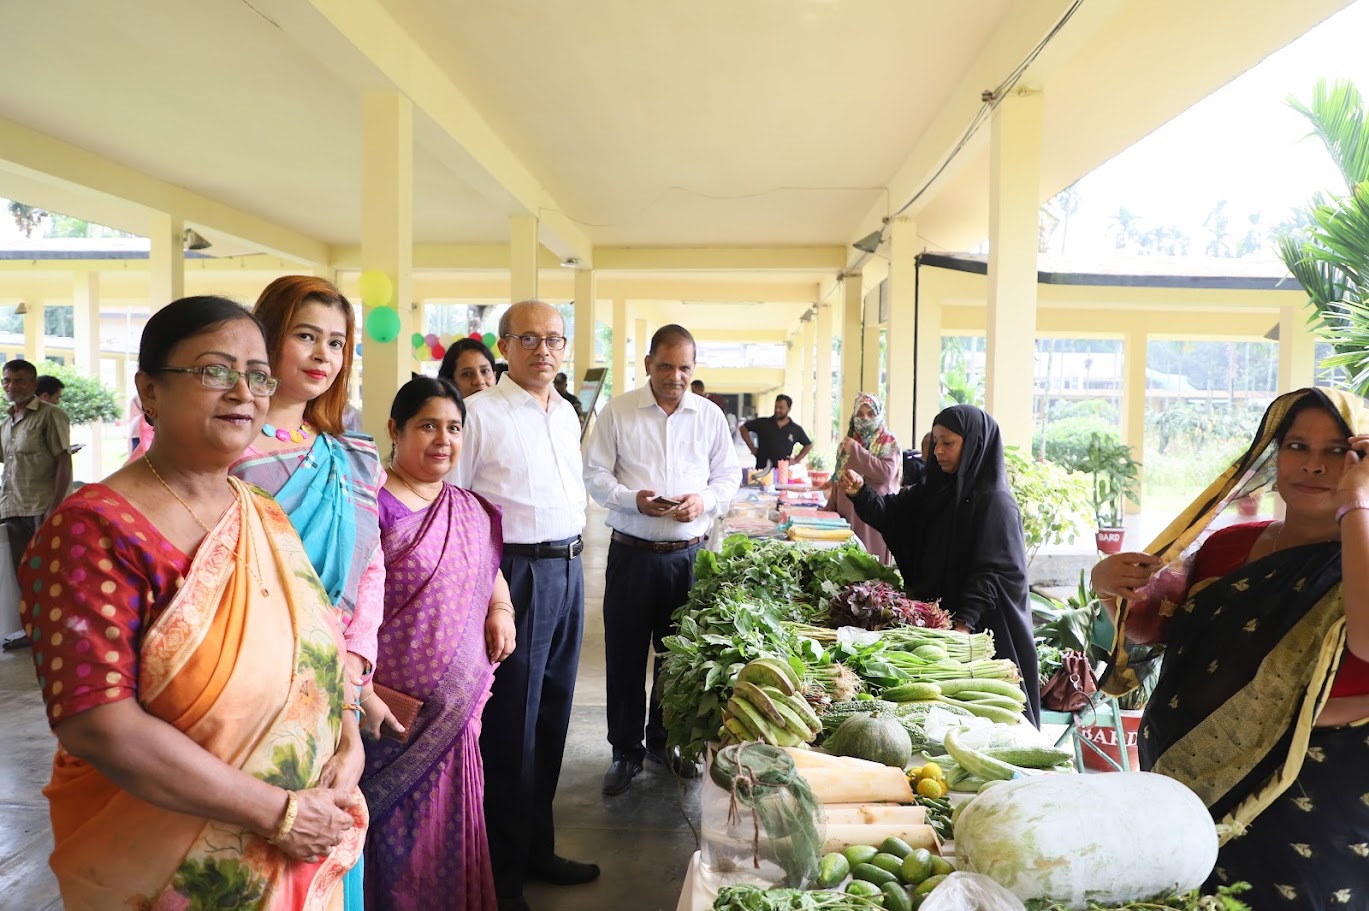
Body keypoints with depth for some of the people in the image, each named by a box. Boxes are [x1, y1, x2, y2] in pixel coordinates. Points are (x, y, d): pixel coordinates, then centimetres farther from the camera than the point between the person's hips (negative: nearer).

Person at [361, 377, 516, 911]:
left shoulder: (471, 510, 10)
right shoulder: (372, 504, -12)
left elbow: (492, 573, 25)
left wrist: (502, 609, 4)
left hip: (457, 706, 6)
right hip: (393, 709, -6)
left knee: (450, 822, 17)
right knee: (393, 826, 8)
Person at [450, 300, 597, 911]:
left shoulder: (567, 414, 13)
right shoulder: (480, 412, -10)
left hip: (568, 569, 7)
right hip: (515, 573, -7)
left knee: (551, 716, 17)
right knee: (509, 725, 2)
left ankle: (537, 847, 34)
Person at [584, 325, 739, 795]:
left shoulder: (710, 416, 6)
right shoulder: (618, 411, -1)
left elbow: (728, 476, 8)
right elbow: (595, 474, -2)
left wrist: (704, 501, -13)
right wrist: (634, 500, -19)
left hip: (688, 554, 2)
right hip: (632, 553, -2)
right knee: (625, 654, 5)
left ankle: (664, 740, 32)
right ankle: (626, 751, 22)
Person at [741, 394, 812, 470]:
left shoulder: (796, 429, 9)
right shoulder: (762, 423, 4)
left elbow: (808, 445, 20)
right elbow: (743, 428, 10)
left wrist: (796, 460, 9)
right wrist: (752, 448, 4)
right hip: (762, 470, -1)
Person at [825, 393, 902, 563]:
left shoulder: (889, 442, -2)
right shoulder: (848, 441, 15)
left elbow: (886, 472, -19)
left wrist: (856, 451, -16)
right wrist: (831, 507, 17)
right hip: (847, 512, 5)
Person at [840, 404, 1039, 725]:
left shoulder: (995, 502, -15)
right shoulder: (937, 489, 8)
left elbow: (992, 573, -21)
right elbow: (891, 514, 4)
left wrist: (964, 623, -30)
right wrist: (860, 492, -14)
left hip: (982, 629, -7)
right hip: (936, 618, 7)